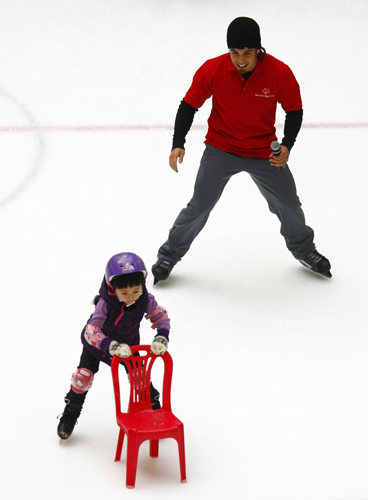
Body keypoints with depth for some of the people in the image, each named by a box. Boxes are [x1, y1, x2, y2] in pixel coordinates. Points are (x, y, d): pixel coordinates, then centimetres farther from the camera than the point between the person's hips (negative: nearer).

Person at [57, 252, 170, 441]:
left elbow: (161, 317, -14)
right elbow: (91, 331, -43)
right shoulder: (105, 303, -40)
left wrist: (161, 338, -32)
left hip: (128, 342, 3)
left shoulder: (146, 300, -29)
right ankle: (70, 415, 17)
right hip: (98, 342, -3)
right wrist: (112, 346, -56)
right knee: (84, 375, -5)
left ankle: (155, 410, 30)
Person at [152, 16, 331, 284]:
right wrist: (178, 144, -16)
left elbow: (295, 110, -6)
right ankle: (168, 256, 17)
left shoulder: (280, 73, -21)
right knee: (200, 206, -3)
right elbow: (189, 105, -8)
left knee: (288, 205, 12)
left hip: (264, 153, 1)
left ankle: (304, 251, 40)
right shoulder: (212, 70, -21)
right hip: (221, 149, -1)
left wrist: (286, 146, -19)